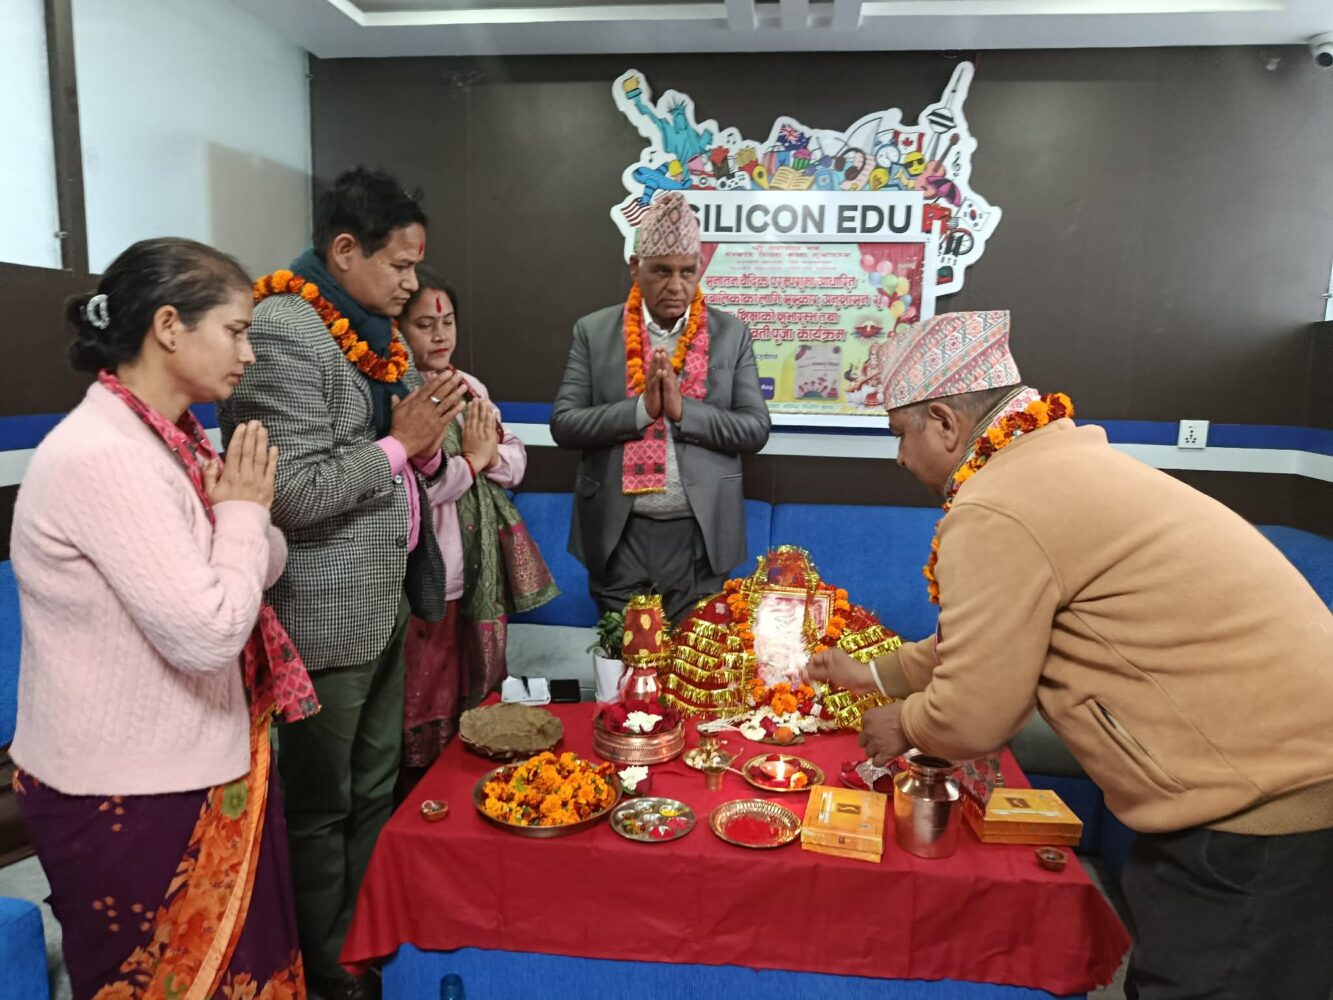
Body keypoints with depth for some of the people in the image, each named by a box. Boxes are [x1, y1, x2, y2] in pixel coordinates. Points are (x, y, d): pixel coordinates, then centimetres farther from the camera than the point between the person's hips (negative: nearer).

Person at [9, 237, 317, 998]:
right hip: (130, 796, -8)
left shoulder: (173, 440, 5)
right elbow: (206, 632, -28)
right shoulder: (102, 456, -24)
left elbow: (265, 567, 7)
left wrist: (244, 513, -12)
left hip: (194, 765, 8)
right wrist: (243, 511, -14)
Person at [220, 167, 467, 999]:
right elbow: (294, 496, -24)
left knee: (376, 790, 20)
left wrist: (427, 445, -4)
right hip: (328, 613, -8)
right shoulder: (285, 332, -18)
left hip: (386, 598, 9)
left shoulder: (372, 331, 9)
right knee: (321, 805, 11)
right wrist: (399, 443, -17)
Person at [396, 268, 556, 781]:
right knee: (426, 710, 5)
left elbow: (516, 462, 13)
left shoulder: (470, 387, 11)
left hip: (480, 575, 7)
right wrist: (470, 459, -13)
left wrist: (491, 454, -8)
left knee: (476, 696, 18)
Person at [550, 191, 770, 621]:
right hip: (619, 537, 0)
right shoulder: (593, 331, 0)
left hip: (700, 537, 0)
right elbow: (563, 424, -5)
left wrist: (683, 409, -18)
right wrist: (641, 408, -19)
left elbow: (755, 429, -3)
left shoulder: (731, 333, 1)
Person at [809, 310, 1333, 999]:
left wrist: (904, 723, 7)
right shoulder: (1059, 464, 12)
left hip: (1264, 803, -9)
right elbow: (994, 640, 23)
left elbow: (971, 717, -15)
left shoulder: (995, 513, -21)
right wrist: (875, 673, 30)